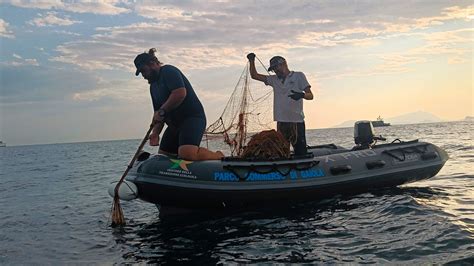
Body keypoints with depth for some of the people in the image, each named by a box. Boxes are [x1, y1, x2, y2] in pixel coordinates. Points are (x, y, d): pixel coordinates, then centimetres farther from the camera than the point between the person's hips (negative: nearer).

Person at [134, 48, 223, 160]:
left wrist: (162, 111, -16)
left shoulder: (169, 71, -8)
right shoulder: (153, 86, 19)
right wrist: (155, 133, 0)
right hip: (175, 123, 10)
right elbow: (158, 114, 16)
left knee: (186, 153, -31)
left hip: (192, 117, -10)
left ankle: (219, 156, -6)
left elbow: (180, 93, -25)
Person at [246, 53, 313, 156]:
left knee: (301, 152, -6)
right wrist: (252, 61, 8)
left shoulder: (298, 76, 7)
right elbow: (254, 75, 20)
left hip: (297, 121, -4)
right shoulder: (274, 80, 18)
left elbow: (310, 95, 0)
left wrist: (302, 95, -21)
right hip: (281, 122, 4)